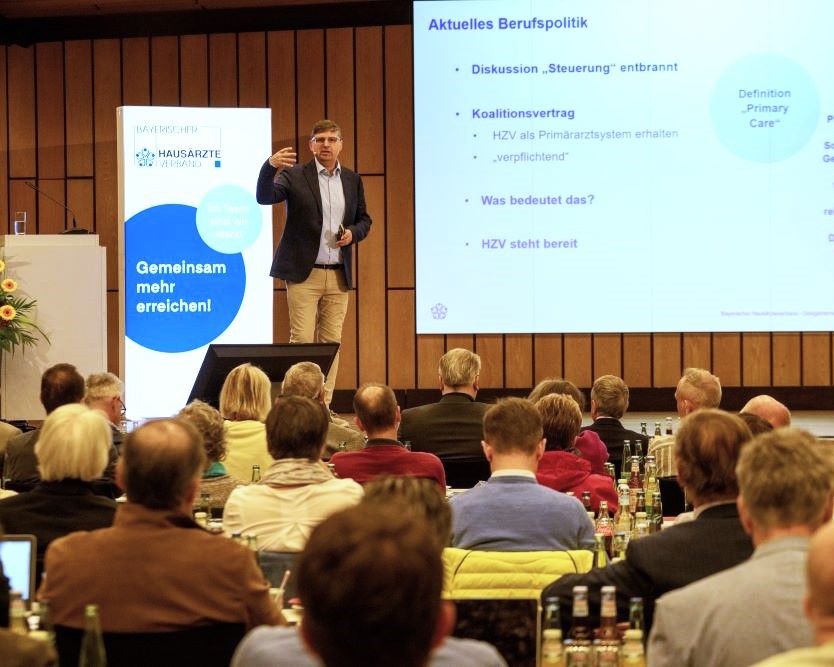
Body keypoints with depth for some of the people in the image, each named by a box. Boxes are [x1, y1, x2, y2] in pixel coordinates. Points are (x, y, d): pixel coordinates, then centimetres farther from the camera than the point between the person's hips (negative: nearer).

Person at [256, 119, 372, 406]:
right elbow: (264, 197, -16)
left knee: (331, 342, 5)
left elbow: (364, 220, 19)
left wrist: (353, 233, -4)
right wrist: (270, 166, -34)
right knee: (302, 339, -8)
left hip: (338, 275, 4)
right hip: (304, 273, -4)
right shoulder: (295, 175, -1)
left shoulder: (352, 180, 12)